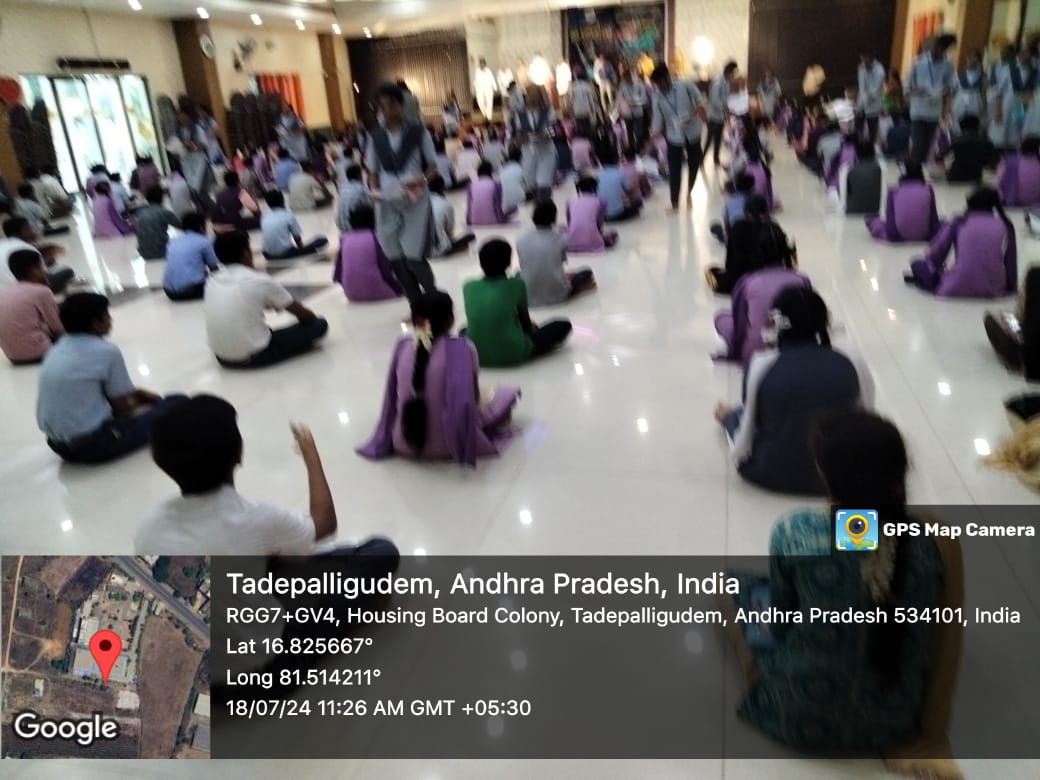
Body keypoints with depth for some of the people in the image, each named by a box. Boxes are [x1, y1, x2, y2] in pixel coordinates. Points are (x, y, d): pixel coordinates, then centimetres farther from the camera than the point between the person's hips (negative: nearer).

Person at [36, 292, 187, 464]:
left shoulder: (56, 350, 12)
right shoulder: (107, 351, -11)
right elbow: (121, 407, -4)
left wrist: (136, 393, 20)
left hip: (58, 444, 8)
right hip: (92, 443, -8)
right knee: (177, 403, -3)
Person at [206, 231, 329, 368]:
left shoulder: (211, 281, 3)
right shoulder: (260, 280, -12)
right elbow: (303, 314, -1)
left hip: (222, 358, 7)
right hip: (254, 357, -6)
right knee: (319, 325, 2)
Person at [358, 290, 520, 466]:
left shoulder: (402, 346, -6)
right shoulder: (462, 349, -18)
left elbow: (392, 399, 3)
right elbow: (473, 398, -10)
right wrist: (486, 396, 14)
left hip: (404, 444, 1)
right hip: (447, 445, -1)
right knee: (507, 393, 19)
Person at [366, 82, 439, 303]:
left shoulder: (418, 132, 0)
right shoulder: (376, 137, 8)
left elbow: (432, 166, 3)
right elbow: (373, 171, 13)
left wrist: (421, 179, -17)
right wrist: (374, 190, -7)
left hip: (415, 200, -4)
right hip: (387, 202, 4)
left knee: (415, 256, -11)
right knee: (395, 258, 5)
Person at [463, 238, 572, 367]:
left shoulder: (468, 287, 3)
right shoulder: (516, 284, -6)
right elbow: (525, 319, 8)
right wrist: (532, 328, 34)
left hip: (477, 354, 2)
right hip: (513, 354, -2)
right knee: (563, 325, 10)